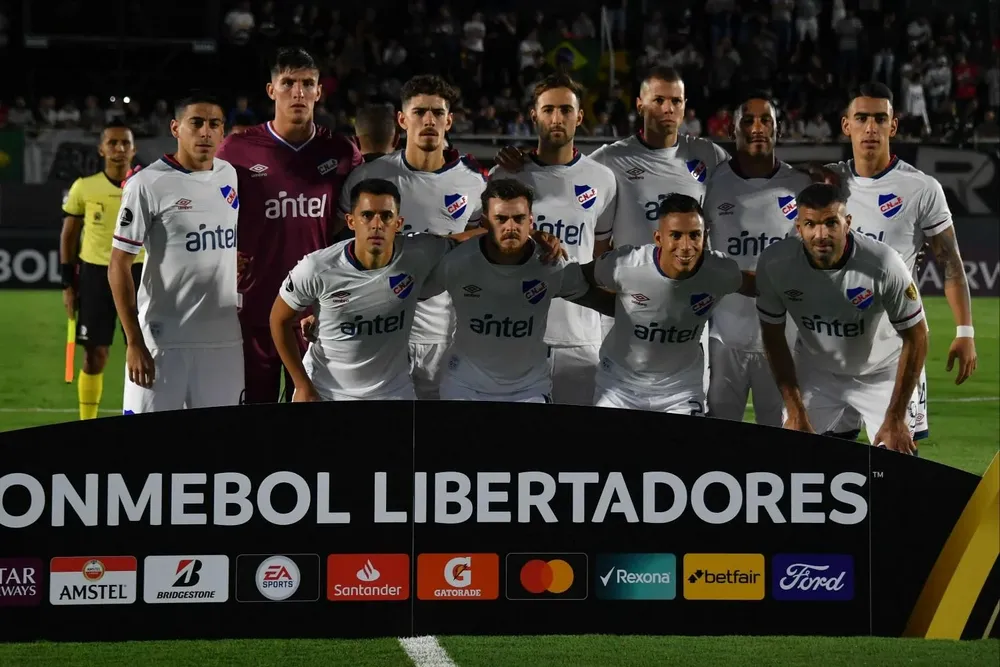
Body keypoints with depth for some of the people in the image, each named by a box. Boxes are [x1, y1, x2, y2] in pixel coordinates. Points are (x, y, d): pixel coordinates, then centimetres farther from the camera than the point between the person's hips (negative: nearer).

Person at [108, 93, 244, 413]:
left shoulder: (230, 176, 9)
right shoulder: (147, 185, -8)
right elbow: (119, 268, -8)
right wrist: (134, 343, -13)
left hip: (225, 340, 5)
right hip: (164, 340, -5)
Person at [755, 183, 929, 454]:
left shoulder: (884, 264, -31)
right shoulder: (774, 264, -24)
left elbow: (915, 337, -18)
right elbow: (773, 336, -8)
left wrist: (895, 419, -16)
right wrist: (796, 413, -10)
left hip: (880, 374, -2)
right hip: (814, 373, 2)